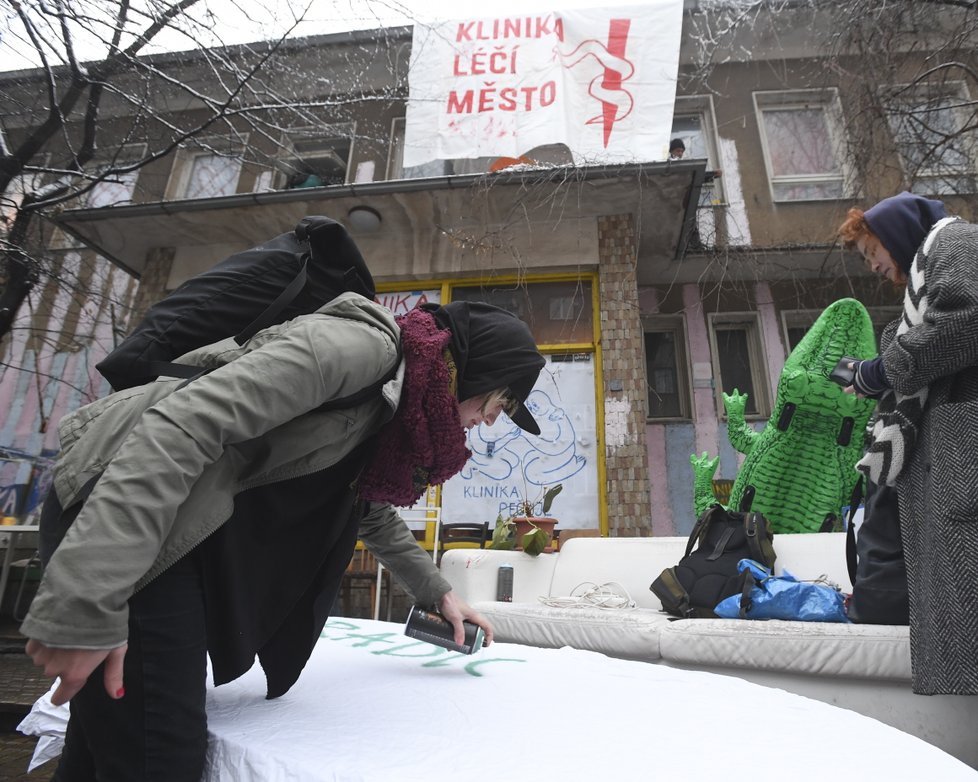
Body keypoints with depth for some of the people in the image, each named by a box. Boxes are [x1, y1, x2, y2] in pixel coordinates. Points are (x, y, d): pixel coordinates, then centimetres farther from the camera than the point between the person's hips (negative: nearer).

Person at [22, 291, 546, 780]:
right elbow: (183, 424, -26)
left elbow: (373, 513, 29)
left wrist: (437, 592, 29)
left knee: (110, 739, 17)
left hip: (186, 526, 9)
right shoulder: (361, 344, -18)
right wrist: (84, 602, -28)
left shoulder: (392, 404, 14)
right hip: (117, 512, -9)